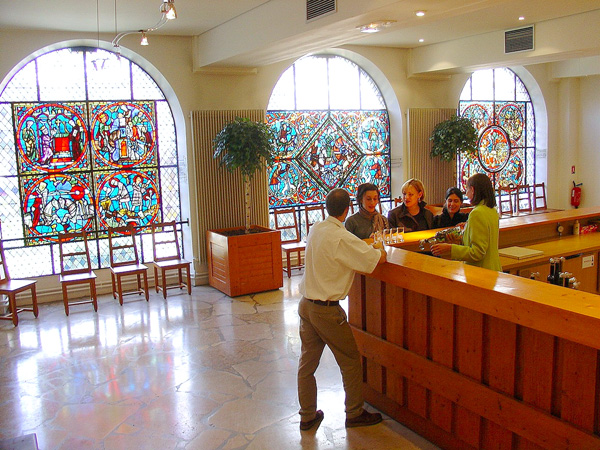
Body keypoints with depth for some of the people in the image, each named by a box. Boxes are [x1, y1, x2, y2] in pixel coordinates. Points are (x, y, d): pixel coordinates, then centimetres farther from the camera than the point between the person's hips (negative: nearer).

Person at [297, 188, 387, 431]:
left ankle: (307, 416, 28)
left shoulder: (315, 229, 2)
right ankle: (355, 413, 26)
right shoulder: (343, 238, -21)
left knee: (307, 361, 15)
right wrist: (379, 248, 7)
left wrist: (364, 246, 16)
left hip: (306, 304, 8)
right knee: (350, 361, 12)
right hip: (327, 310, -7)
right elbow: (378, 258, -17)